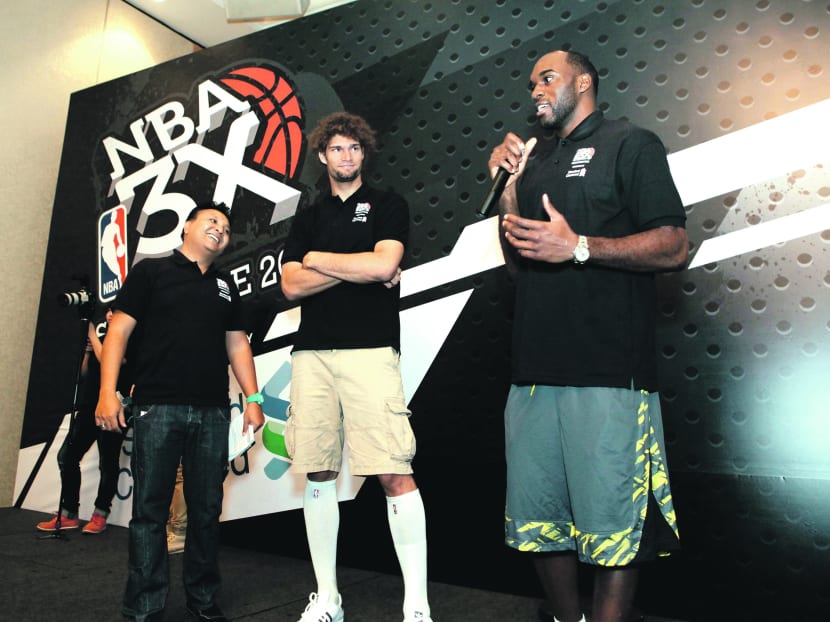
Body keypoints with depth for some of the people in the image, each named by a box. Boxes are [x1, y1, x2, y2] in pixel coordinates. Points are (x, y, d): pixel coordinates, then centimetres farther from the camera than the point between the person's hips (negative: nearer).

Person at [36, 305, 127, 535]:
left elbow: (105, 360, -19)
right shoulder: (100, 339, 18)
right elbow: (85, 373, 18)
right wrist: (88, 349, 3)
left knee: (107, 463, -2)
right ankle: (68, 515, 13)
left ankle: (100, 516, 9)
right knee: (67, 456, 4)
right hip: (88, 408, 8)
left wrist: (91, 332, -9)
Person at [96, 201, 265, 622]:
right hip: (157, 407, -4)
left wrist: (252, 398, 8)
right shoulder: (151, 271, 5)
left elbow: (237, 344, 16)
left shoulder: (225, 285, 18)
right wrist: (107, 391, -12)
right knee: (150, 509, 1)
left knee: (206, 510, 9)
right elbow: (119, 331, -2)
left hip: (212, 412, 4)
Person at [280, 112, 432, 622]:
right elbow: (291, 286, 6)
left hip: (370, 350, -4)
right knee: (318, 474, 6)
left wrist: (319, 259, 3)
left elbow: (383, 264, -8)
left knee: (395, 474, -9)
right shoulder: (308, 219, 20)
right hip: (312, 353, 4)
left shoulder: (388, 205, 10)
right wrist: (358, 269, -4)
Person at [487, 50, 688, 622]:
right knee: (537, 517, 13)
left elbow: (675, 247, -6)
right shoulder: (535, 158, 22)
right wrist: (507, 188, 9)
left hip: (608, 373, -6)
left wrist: (578, 247, -16)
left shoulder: (630, 143, 4)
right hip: (534, 368, 6)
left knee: (612, 522, 0)